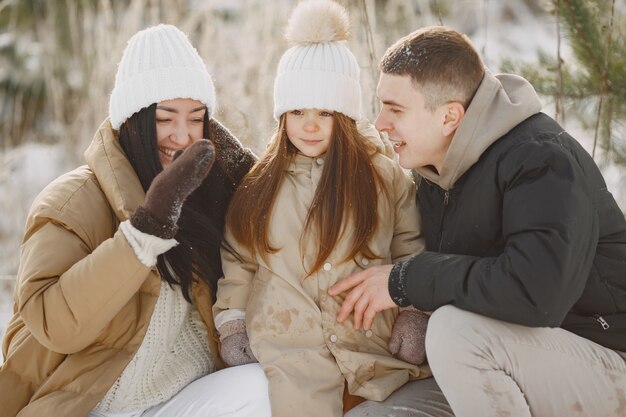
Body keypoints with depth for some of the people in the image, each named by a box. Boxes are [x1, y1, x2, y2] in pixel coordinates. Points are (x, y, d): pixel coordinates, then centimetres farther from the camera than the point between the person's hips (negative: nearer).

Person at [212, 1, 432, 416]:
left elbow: (413, 254, 7)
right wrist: (231, 320, 2)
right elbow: (237, 261, 12)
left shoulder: (388, 178, 4)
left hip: (375, 346, 0)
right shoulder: (259, 186, 9)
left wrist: (415, 315, -3)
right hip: (289, 350, 0)